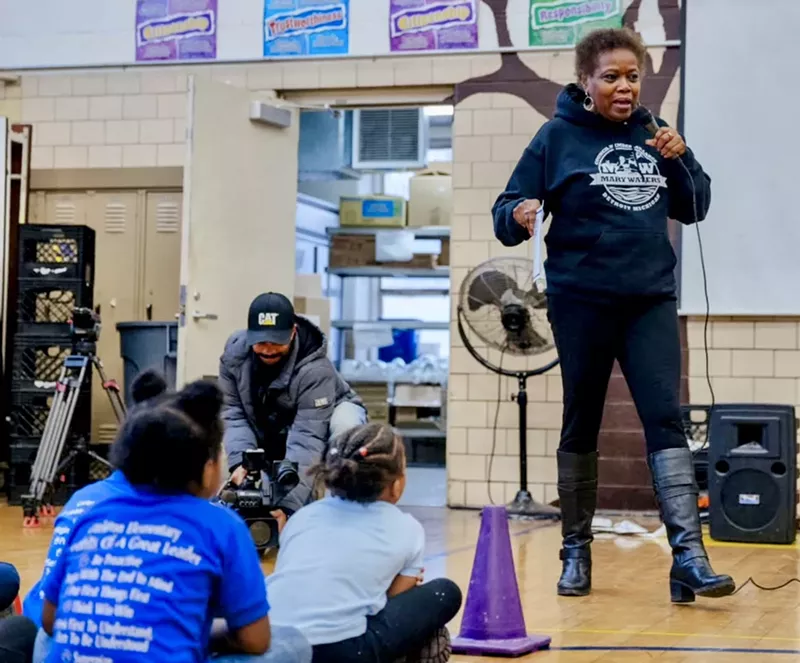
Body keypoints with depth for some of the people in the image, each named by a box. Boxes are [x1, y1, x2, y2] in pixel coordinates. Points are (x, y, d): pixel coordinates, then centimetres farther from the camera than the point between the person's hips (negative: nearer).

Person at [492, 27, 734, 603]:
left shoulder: (653, 134, 9)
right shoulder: (559, 136, -2)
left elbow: (694, 208, 13)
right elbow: (506, 213, -4)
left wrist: (678, 160, -5)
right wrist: (519, 215, -27)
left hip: (652, 299, 3)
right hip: (582, 301, -2)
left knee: (666, 419, -8)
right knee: (581, 426, 7)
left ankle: (689, 557, -13)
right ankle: (576, 552, 20)